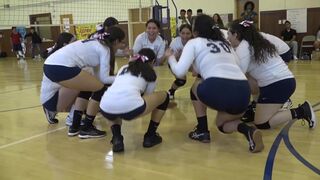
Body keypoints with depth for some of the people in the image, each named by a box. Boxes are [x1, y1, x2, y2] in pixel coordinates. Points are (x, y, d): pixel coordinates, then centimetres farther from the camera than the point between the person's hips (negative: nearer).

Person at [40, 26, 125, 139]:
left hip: (51, 65, 9)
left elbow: (98, 75, 25)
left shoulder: (96, 44, 26)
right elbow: (103, 78, -1)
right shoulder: (104, 49, 1)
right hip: (61, 67, -9)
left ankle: (75, 127, 27)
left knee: (87, 87, 23)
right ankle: (86, 129, 11)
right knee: (100, 88, 1)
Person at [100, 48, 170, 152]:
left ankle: (117, 139, 17)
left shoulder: (124, 68, 33)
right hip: (130, 107, -4)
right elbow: (147, 96, 30)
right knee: (164, 96, 23)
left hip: (106, 109, 5)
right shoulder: (151, 73, 23)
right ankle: (150, 136, 25)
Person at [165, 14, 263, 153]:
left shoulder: (194, 43, 14)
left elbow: (179, 72, 5)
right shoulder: (225, 43, 30)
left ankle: (202, 131, 25)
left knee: (197, 86, 30)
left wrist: (170, 57, 26)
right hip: (243, 92, 6)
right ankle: (248, 131, 2)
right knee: (221, 123, 32)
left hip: (219, 89, -6)